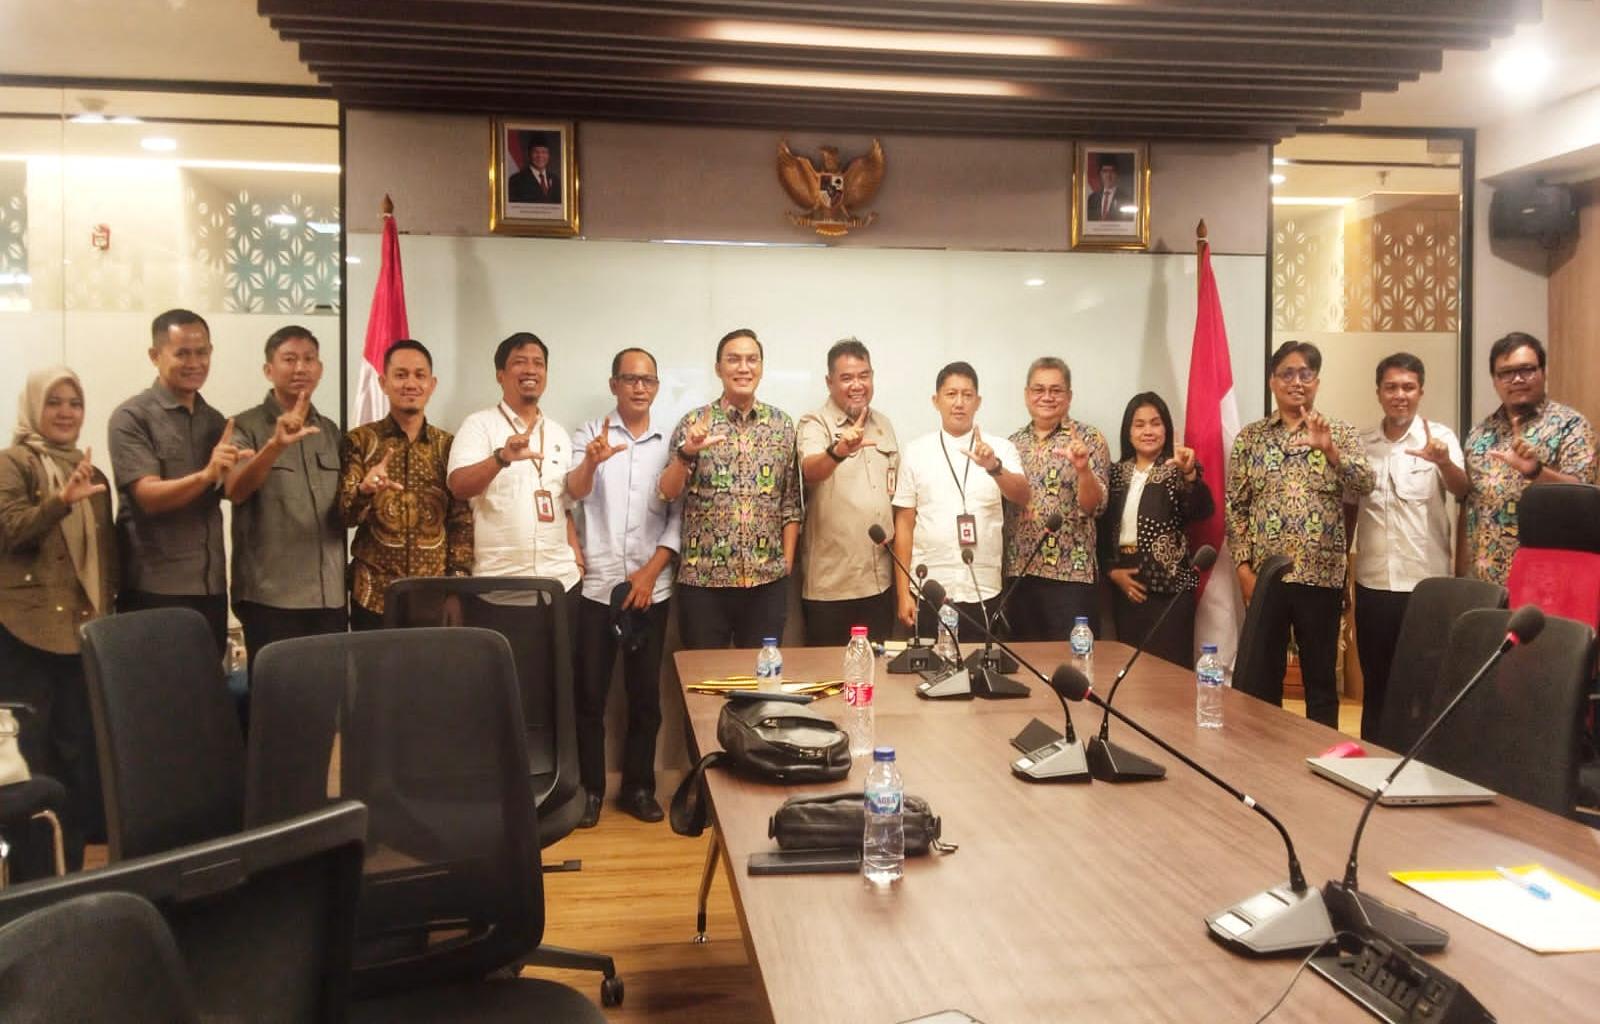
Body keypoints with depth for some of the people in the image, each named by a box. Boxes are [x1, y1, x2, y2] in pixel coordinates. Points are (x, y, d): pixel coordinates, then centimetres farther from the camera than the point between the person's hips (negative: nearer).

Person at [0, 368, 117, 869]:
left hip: (82, 630, 6)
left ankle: (71, 863, 15)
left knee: (80, 749, 7)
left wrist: (107, 608, 12)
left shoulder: (93, 473, 17)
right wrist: (62, 501, -30)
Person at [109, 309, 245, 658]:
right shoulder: (132, 417, -6)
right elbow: (149, 497, -16)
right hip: (155, 590, -5)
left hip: (211, 586, 5)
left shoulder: (216, 421, 12)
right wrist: (206, 475, -32)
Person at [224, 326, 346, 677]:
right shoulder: (245, 426, -2)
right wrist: (276, 444, -35)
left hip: (331, 594, 4)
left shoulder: (330, 431, 13)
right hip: (271, 595, -4)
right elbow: (234, 491, -19)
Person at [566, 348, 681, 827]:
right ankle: (590, 788, 14)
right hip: (596, 585, -2)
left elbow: (679, 517, 4)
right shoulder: (590, 435, 0)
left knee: (646, 693, 8)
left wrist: (650, 573, -8)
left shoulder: (670, 443, 6)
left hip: (651, 588, 2)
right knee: (590, 693, 2)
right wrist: (591, 462, -39)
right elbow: (572, 494, -17)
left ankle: (638, 786, 19)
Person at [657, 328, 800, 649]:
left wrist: (788, 559, 3)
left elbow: (791, 499, 9)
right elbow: (667, 493, -7)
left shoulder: (782, 424, 7)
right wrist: (687, 453, -24)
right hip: (704, 578, -2)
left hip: (767, 578, 2)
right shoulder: (694, 422, 0)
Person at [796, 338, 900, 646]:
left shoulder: (884, 425, 11)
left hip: (880, 579, 5)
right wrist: (838, 450, -48)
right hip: (829, 583, -5)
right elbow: (810, 472, -29)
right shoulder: (814, 424, -7)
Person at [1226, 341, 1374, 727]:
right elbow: (1235, 507, 4)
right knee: (1263, 676, 8)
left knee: (1321, 677, 8)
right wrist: (1244, 567, -3)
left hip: (1321, 575, -1)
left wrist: (1329, 449, -27)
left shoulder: (1341, 433, 4)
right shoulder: (1250, 437, 6)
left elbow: (1365, 485, -11)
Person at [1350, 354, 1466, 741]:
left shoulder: (1439, 437, -3)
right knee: (1375, 683, 11)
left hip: (1426, 582, -3)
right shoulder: (1362, 443, 7)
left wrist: (1443, 462, -41)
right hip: (1372, 582, 3)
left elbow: (1462, 490, -19)